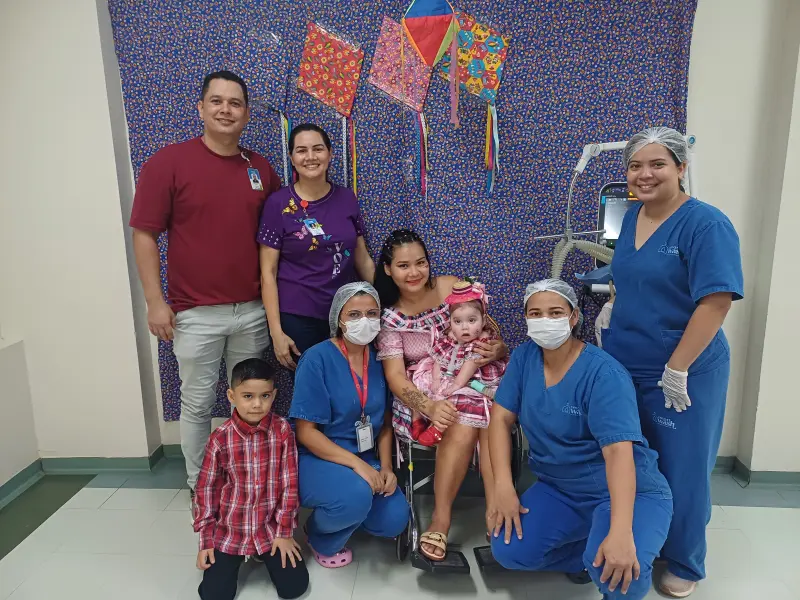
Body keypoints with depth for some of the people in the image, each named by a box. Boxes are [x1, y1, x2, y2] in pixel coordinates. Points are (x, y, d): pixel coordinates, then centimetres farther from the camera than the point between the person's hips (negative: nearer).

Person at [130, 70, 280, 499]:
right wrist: (155, 302, -10)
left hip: (253, 311, 4)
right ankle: (200, 487, 28)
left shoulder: (261, 169, 7)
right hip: (195, 313, -3)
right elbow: (144, 234, -5)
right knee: (198, 403, 9)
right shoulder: (168, 163, -5)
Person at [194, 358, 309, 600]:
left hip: (270, 528, 0)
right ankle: (234, 560, 27)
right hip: (228, 531, 0)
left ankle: (266, 556, 24)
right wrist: (206, 539, 0)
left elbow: (289, 483, -6)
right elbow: (207, 488, -2)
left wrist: (284, 531, -4)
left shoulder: (282, 430, -13)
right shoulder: (220, 438, -12)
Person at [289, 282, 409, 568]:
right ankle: (321, 537, 3)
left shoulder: (379, 358, -1)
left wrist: (386, 467, -6)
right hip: (318, 458, -5)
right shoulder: (317, 358, -18)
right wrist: (357, 464, -24)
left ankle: (344, 511, 20)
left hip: (366, 459, 5)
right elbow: (306, 432, -18)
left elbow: (384, 421, 8)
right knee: (357, 497, -33)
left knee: (395, 520, -13)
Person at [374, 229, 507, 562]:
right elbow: (395, 375, -12)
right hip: (421, 398, -2)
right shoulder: (389, 316, -4)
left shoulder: (453, 287, -2)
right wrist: (429, 406, -31)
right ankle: (441, 518, -18)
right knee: (464, 425, -32)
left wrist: (498, 350, -19)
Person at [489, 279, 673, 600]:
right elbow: (501, 418, -4)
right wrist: (504, 486, -16)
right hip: (559, 490, 6)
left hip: (630, 493, -5)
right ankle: (590, 553, 11)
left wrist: (620, 533, -44)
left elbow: (619, 450, -32)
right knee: (508, 552, -14)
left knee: (617, 568, -33)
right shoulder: (524, 357, -5)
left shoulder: (603, 374, -22)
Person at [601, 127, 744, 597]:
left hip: (682, 374, -6)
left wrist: (677, 369, -20)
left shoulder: (705, 224, -16)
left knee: (681, 470, 9)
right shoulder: (632, 217, 6)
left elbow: (716, 301, -21)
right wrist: (610, 314, 7)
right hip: (623, 367, 7)